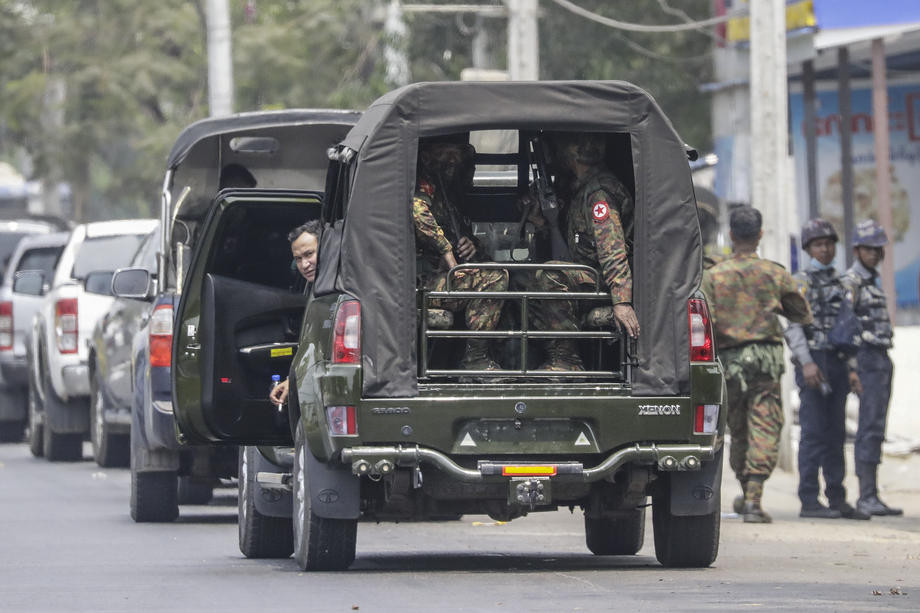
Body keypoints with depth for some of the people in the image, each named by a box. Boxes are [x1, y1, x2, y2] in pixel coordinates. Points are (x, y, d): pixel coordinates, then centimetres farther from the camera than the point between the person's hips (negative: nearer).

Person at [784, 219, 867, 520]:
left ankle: (837, 499, 9)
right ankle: (809, 501, -9)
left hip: (837, 363, 7)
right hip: (814, 362, -7)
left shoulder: (839, 284, 19)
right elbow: (793, 326, -11)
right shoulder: (801, 282, -2)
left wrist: (851, 368, 13)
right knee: (814, 431, -9)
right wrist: (806, 362, -22)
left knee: (836, 434, 7)